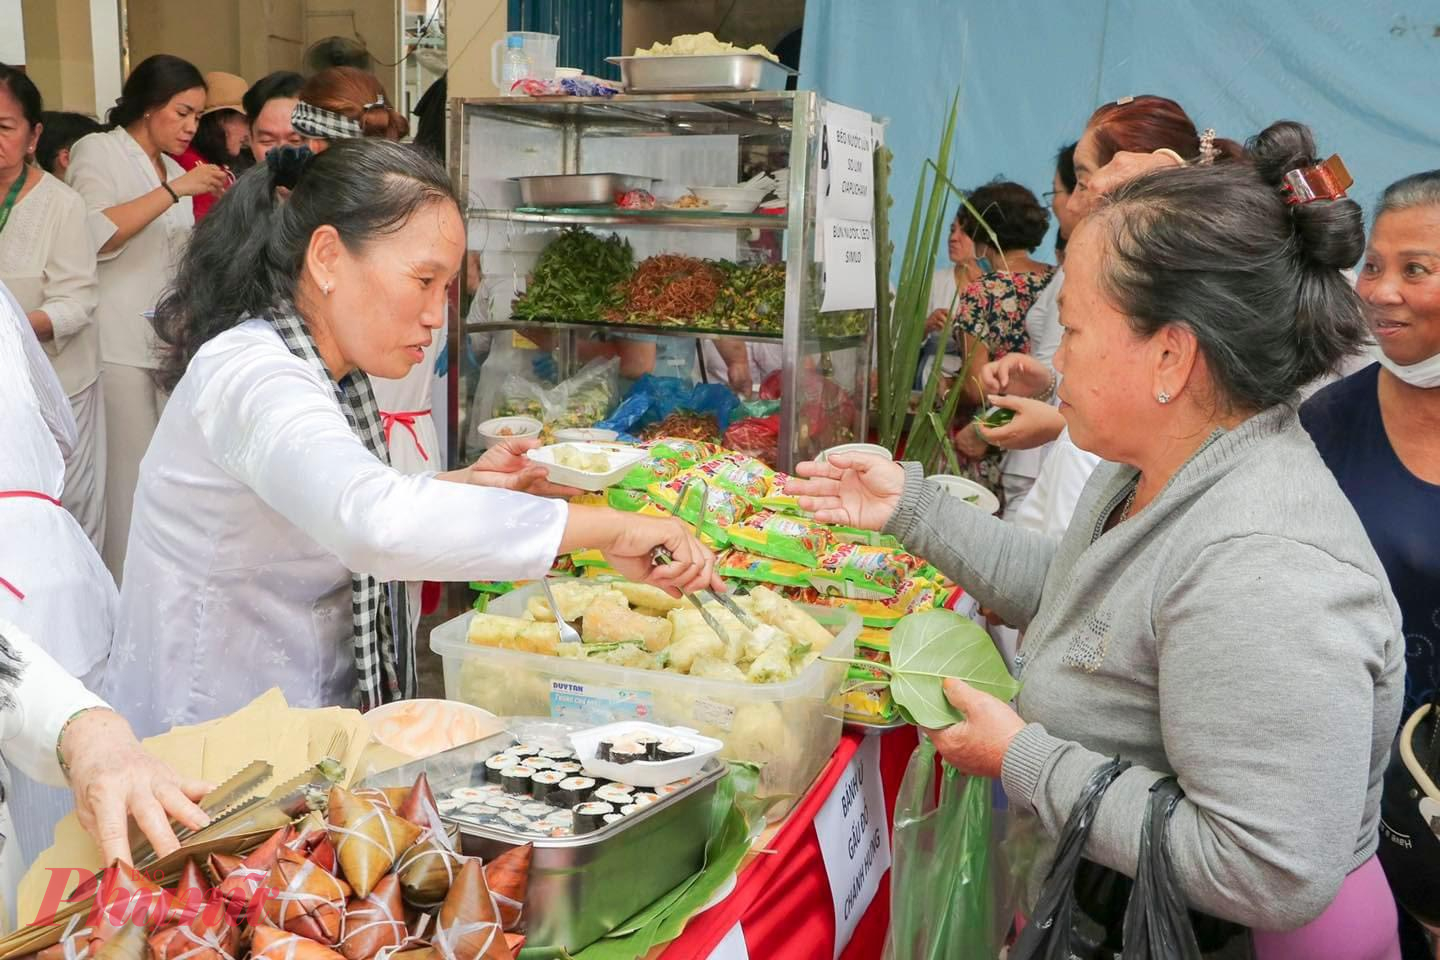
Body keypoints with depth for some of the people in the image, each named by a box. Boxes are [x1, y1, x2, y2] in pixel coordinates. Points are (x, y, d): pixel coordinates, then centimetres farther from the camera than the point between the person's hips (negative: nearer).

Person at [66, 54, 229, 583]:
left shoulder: (173, 167, 20)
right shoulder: (98, 151, -2)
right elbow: (96, 235, -19)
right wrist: (174, 190, -20)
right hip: (119, 342, -7)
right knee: (130, 475, -8)